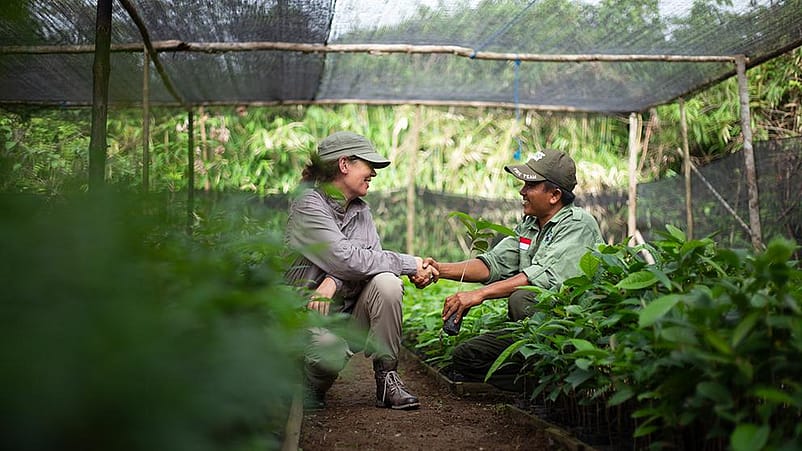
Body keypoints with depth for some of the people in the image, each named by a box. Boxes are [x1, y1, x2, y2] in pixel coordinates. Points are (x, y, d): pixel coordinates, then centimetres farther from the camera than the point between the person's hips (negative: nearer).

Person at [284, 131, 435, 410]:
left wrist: (335, 280, -25)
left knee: (386, 282, -23)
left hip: (352, 313, 6)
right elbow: (345, 259, -25)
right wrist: (410, 264, -20)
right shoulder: (308, 205, -13)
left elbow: (372, 256, -5)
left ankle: (387, 377, -11)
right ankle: (311, 389, 2)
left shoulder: (360, 210, 11)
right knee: (330, 353, -36)